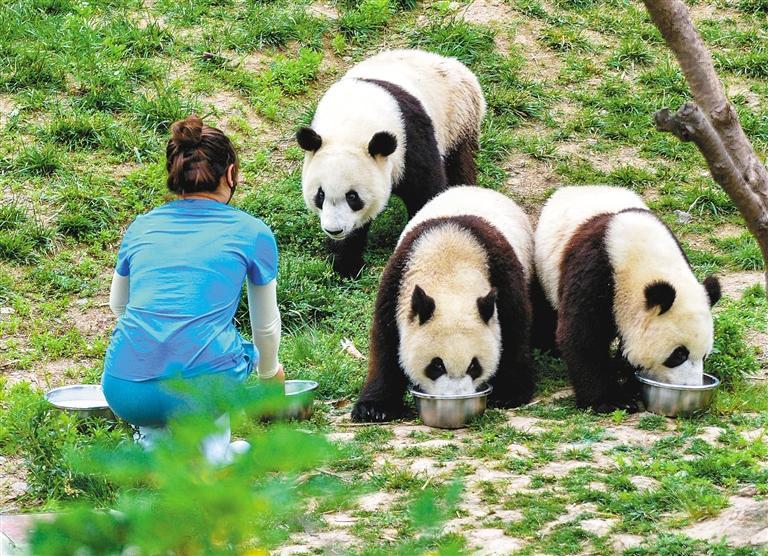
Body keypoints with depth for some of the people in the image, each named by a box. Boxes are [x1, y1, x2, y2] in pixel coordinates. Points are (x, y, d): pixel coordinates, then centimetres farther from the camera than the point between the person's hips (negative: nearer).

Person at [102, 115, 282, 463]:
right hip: (203, 390, -2)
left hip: (121, 393, 2)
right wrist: (269, 371, 45)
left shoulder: (141, 227, 16)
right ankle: (213, 444, 14)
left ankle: (155, 438, 17)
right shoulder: (252, 232, 9)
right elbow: (266, 326, 23)